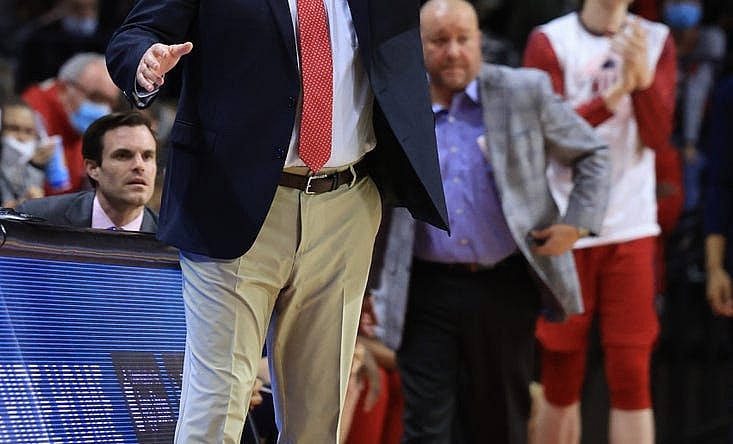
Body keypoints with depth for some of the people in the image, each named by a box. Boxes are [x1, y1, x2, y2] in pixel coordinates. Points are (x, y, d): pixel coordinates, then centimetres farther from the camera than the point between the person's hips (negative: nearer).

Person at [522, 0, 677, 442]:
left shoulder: (656, 41, 6)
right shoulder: (550, 41, -1)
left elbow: (659, 139, -3)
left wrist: (643, 76, -20)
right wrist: (613, 95, -24)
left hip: (632, 230, 1)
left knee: (632, 377, -3)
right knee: (562, 380, 4)